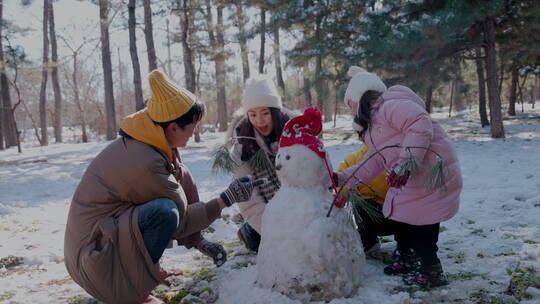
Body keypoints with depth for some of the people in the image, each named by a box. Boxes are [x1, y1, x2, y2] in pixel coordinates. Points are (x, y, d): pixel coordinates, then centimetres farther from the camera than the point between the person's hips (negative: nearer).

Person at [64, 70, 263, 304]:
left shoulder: (134, 144, 0)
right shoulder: (147, 163, -26)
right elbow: (181, 219, -15)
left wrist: (197, 241, 5)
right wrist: (227, 199, -9)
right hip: (93, 255, -9)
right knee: (165, 211, -33)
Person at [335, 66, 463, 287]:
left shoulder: (391, 106, -15)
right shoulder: (373, 125, 19)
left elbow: (421, 125, -28)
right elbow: (372, 164, 18)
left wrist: (406, 162, -33)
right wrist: (342, 178, 12)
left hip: (432, 175, -11)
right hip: (410, 181, 11)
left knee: (419, 227, -5)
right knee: (400, 219, 18)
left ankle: (431, 272, 11)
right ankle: (405, 262, 35)